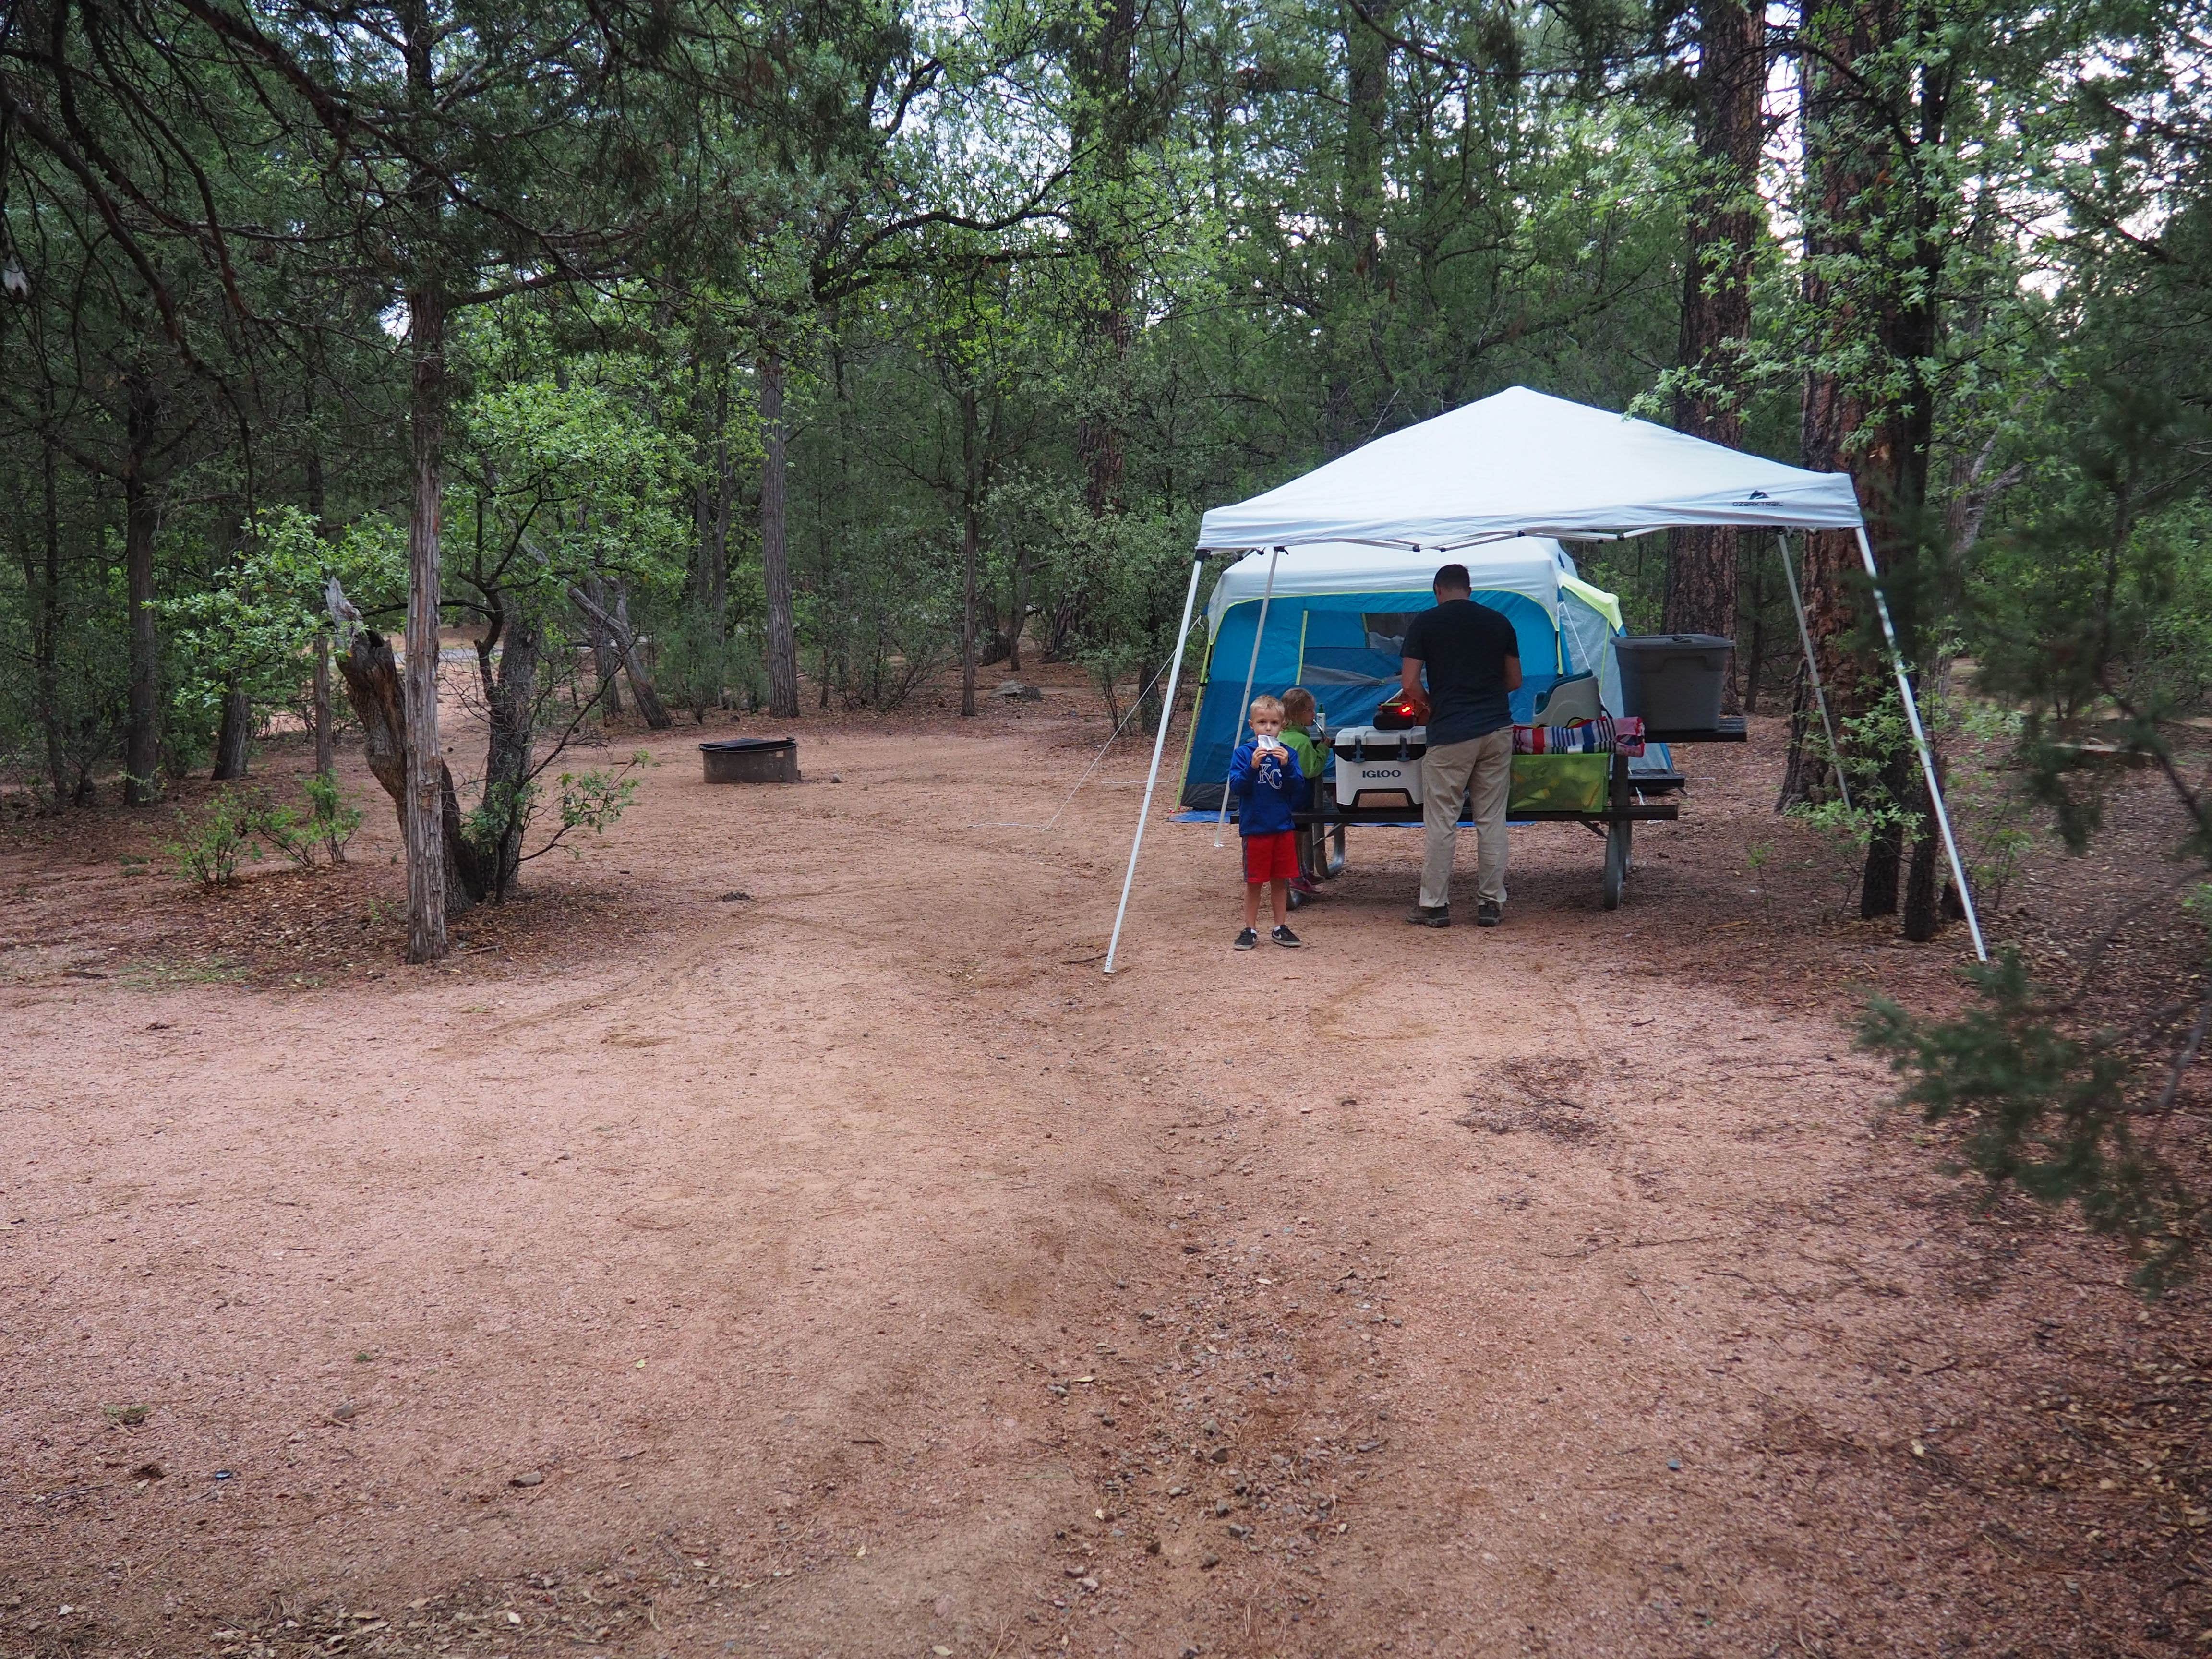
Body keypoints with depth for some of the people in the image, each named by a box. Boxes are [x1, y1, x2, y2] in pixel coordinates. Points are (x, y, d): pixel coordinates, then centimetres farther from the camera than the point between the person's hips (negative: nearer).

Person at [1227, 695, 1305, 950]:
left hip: (1284, 827, 3)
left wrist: (1287, 766, -19)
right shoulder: (1243, 753, -4)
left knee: (1281, 880, 10)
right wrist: (1252, 767, -26)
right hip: (1254, 827, -2)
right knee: (1254, 881, 4)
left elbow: (1298, 790, -4)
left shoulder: (1287, 753, 2)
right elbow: (1236, 787, -12)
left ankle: (1281, 928, 21)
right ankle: (1250, 930, 14)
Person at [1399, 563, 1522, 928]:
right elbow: (1515, 681, 15)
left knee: (1441, 823, 3)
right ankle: (1491, 904, 11)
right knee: (1492, 821, 8)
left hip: (1450, 733, -3)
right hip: (1497, 728, 4)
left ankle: (1434, 905, 6)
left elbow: (1409, 684, -6)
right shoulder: (1499, 622, 9)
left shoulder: (1424, 624, -1)